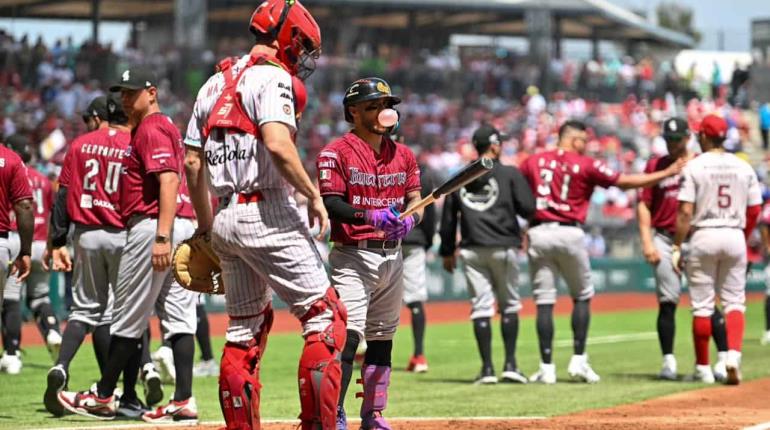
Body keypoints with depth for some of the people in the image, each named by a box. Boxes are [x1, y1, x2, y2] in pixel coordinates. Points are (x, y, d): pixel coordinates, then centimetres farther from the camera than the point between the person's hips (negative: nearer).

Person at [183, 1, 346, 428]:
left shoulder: (215, 83, 17)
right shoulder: (272, 77, -7)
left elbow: (192, 162, 16)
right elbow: (277, 144, -24)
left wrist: (206, 227, 23)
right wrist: (314, 195, -13)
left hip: (225, 217, 8)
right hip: (267, 213, -8)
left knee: (244, 328, 15)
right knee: (326, 315, -4)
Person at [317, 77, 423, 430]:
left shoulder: (403, 155, 12)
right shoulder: (336, 152, -6)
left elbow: (416, 201, 9)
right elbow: (331, 204, -14)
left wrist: (408, 221, -13)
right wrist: (371, 217, -28)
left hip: (392, 257, 6)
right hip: (352, 257, -6)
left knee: (382, 338, 10)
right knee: (348, 336, -16)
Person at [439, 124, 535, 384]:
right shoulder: (510, 174, -2)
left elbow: (448, 219, 11)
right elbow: (528, 209, -7)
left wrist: (448, 251, 20)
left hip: (471, 251, 2)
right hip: (503, 247, -2)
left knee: (481, 307, 2)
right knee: (509, 305, 9)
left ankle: (487, 369, -2)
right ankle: (510, 365, 2)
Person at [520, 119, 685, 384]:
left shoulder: (533, 162, 9)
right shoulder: (586, 165, 1)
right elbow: (625, 182, 0)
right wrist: (667, 173, 6)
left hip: (538, 233, 2)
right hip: (570, 233, -2)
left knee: (544, 301, 3)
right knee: (582, 296, 14)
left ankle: (546, 368, -1)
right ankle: (578, 360, 6)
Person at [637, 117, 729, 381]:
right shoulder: (655, 166, 9)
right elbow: (644, 205, 8)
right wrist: (647, 242, -2)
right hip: (665, 239, 1)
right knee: (667, 302, -2)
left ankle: (724, 359, -6)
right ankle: (668, 362, 2)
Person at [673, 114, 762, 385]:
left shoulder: (694, 167, -7)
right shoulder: (744, 167, 5)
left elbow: (685, 212, -12)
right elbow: (754, 210, 6)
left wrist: (677, 247, -7)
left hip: (703, 236, -3)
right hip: (735, 236, 3)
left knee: (702, 305, 4)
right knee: (734, 301, 7)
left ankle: (703, 367, 8)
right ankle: (733, 355, -14)